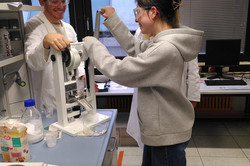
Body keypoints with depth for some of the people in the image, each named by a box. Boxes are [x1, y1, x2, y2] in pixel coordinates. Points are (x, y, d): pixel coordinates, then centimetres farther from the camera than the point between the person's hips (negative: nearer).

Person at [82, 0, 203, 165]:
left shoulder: (165, 49, -30)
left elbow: (117, 70, -25)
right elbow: (135, 48, 12)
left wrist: (91, 43, -10)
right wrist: (113, 19, 11)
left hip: (167, 136, -9)